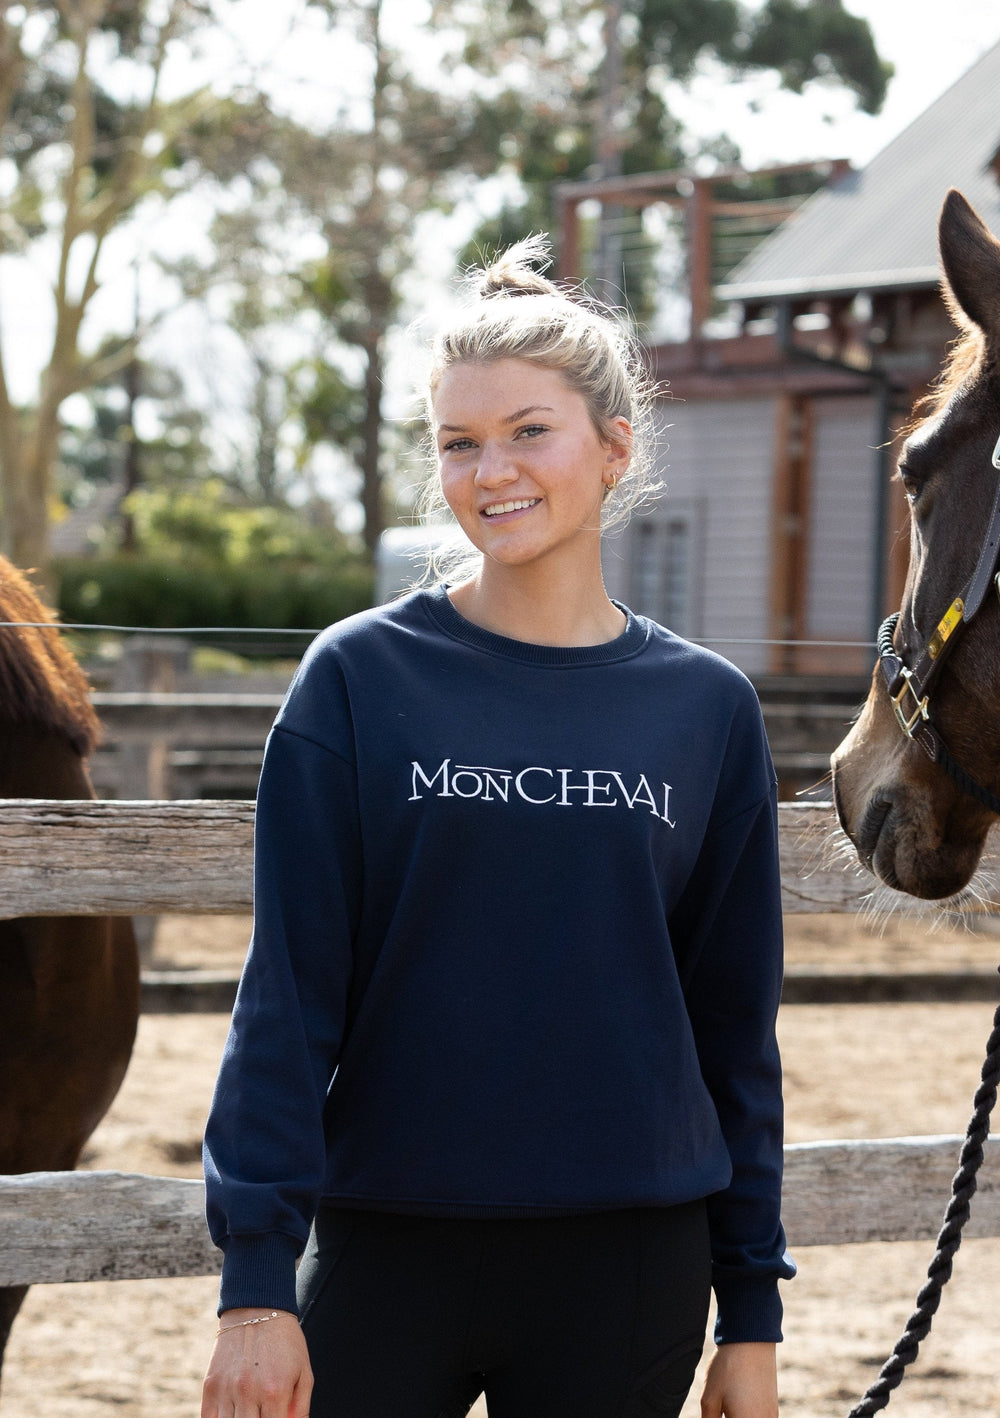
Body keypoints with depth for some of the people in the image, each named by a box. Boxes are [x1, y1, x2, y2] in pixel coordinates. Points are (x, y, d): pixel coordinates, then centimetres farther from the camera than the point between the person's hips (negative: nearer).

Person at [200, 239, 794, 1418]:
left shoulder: (705, 710, 4)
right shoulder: (360, 679, -2)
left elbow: (735, 1028, 7)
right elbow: (286, 998, -3)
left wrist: (753, 1315, 6)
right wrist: (258, 1279, -8)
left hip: (627, 1274, 2)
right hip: (389, 1252, -1)